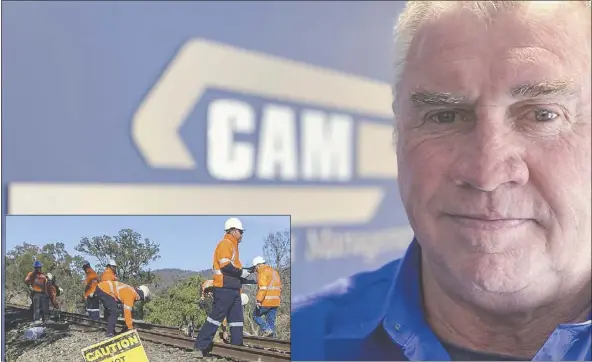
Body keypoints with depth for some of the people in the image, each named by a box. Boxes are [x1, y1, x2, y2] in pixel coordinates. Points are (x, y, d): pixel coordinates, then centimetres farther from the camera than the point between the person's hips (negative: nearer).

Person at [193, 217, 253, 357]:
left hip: (233, 289, 10)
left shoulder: (232, 245, 22)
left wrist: (244, 271, 10)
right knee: (216, 317, -10)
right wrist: (241, 272, -12)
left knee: (237, 318, 10)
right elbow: (225, 266, -20)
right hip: (224, 288, -10)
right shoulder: (225, 244, -10)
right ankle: (200, 346, -6)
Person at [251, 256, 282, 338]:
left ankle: (267, 330, -8)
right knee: (271, 321, 10)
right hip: (275, 301, 8)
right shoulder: (274, 271, 21)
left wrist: (259, 301, -23)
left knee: (256, 315, 6)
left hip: (266, 301, -8)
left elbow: (263, 288, -19)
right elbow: (279, 287, 23)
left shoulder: (262, 272, -8)